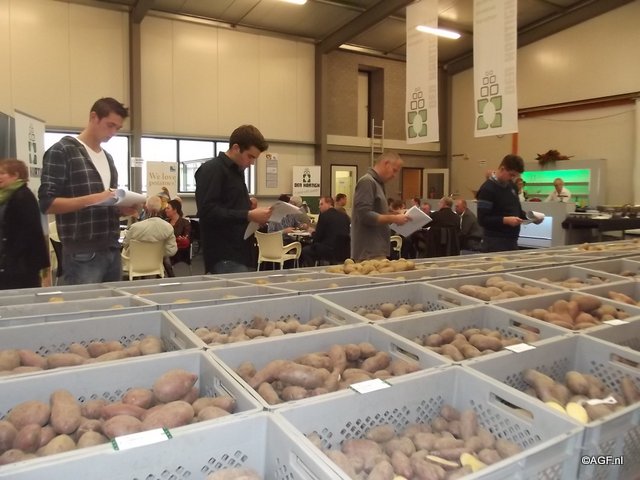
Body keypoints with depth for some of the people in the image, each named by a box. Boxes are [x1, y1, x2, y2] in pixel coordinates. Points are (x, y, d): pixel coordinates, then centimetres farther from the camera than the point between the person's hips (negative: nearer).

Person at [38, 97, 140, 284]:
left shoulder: (108, 157, 18)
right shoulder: (61, 151, -4)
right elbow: (47, 203, -11)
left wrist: (123, 208, 1)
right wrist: (92, 199, -23)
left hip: (112, 251, 7)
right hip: (83, 255, -7)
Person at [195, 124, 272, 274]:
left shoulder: (237, 171, 20)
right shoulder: (212, 169, -9)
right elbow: (207, 211, -20)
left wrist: (254, 214, 8)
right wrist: (248, 216, -22)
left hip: (238, 254, 9)